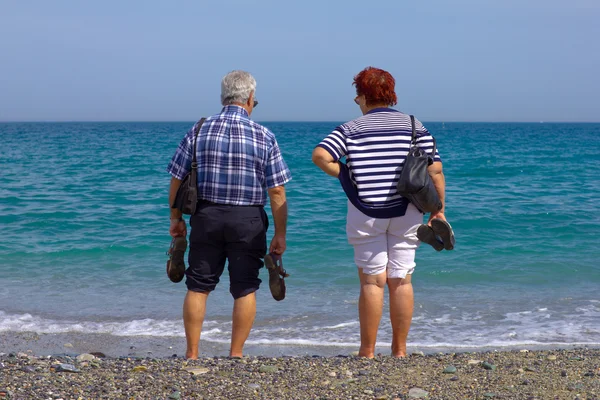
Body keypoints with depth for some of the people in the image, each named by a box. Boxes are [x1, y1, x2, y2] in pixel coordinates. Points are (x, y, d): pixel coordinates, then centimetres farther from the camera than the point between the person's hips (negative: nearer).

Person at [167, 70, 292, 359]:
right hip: (248, 220, -1)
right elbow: (277, 191, -6)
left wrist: (175, 218, 15)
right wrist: (280, 234, 0)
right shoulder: (264, 136, -4)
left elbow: (177, 180, 3)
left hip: (206, 216, 2)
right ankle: (235, 355, 10)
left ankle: (192, 354, 14)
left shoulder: (199, 131, 1)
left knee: (198, 287, 10)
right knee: (245, 290, 8)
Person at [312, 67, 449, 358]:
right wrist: (438, 210, 5)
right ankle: (399, 351, 12)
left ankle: (367, 352, 7)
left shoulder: (351, 129, 0)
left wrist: (346, 175, 0)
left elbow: (320, 156, -14)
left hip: (366, 213, -2)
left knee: (372, 281, 3)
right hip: (406, 212, 2)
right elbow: (435, 170, -1)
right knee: (401, 280, 7)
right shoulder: (414, 126, 5)